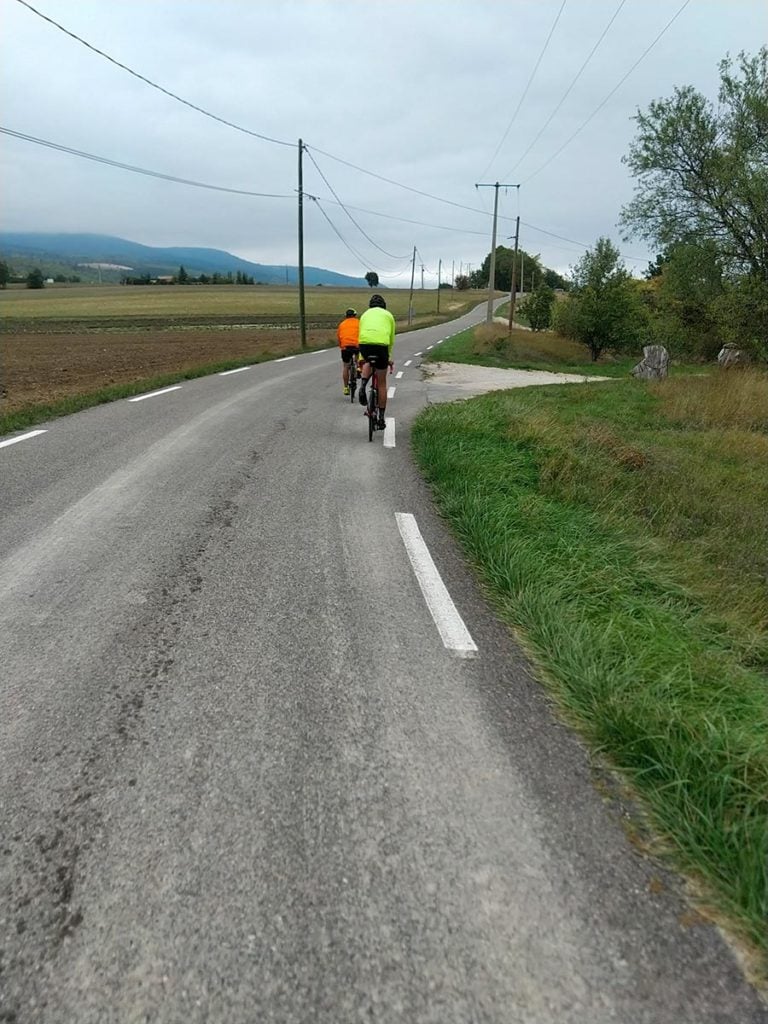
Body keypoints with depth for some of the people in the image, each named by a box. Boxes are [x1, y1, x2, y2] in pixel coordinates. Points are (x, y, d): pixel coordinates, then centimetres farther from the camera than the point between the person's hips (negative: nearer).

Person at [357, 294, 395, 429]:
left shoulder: (365, 314, 29)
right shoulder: (388, 315, 24)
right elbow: (391, 339, 24)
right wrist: (389, 357, 37)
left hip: (364, 344, 2)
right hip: (381, 345, -2)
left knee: (368, 363, 38)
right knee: (382, 383, 10)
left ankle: (362, 386, 9)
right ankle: (381, 418, 12)